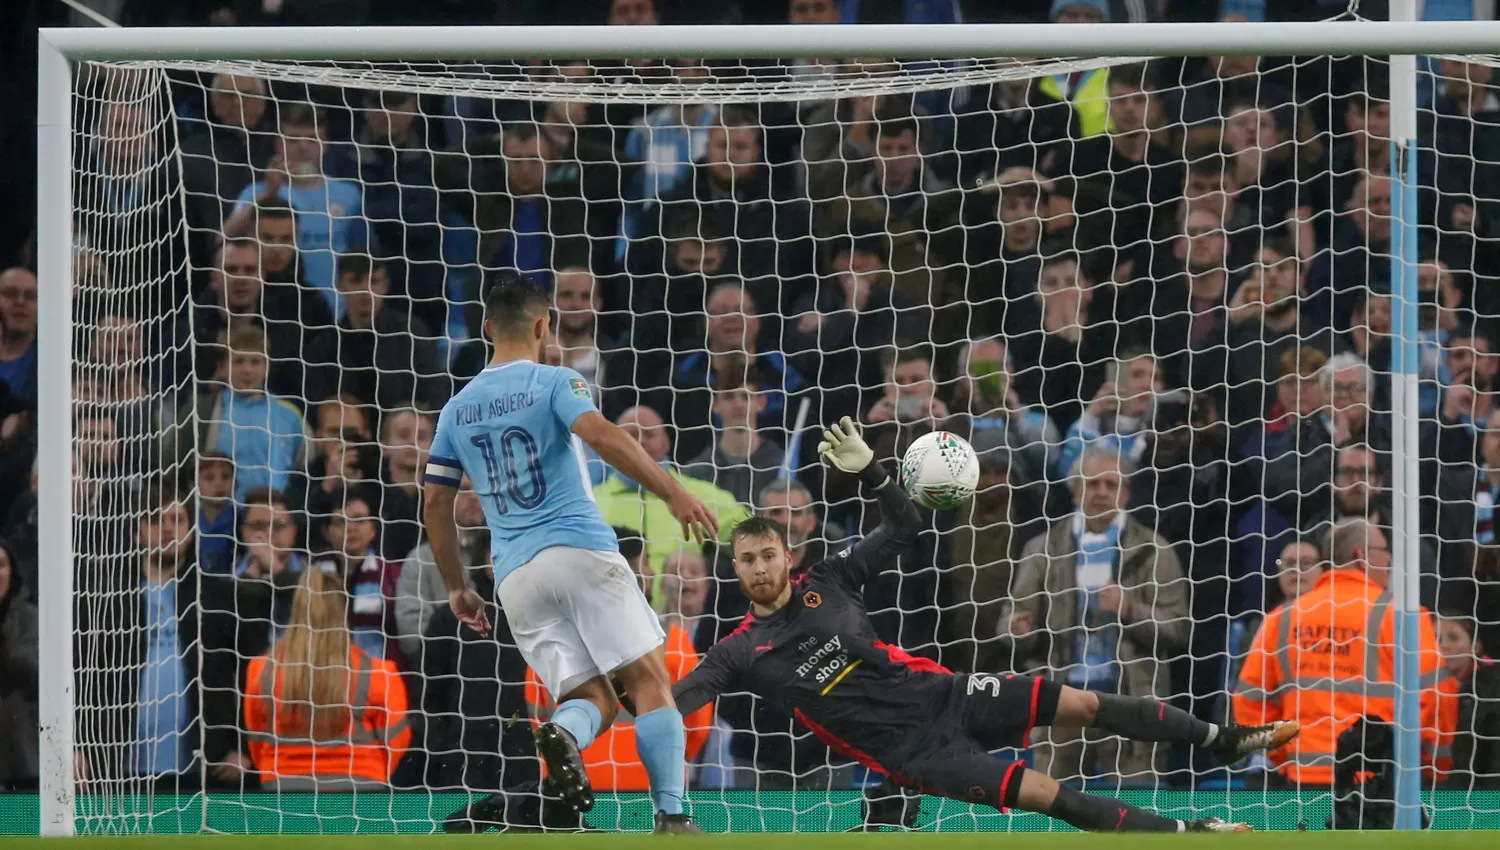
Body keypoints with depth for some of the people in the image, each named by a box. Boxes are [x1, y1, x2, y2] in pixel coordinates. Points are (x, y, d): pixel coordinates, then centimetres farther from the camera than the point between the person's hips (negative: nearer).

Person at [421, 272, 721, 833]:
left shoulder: (457, 409, 17)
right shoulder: (554, 383, 1)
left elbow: (435, 503, 18)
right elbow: (601, 435, -17)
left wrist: (456, 588, 26)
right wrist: (674, 493, -20)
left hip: (516, 576, 5)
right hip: (580, 551, -5)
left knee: (594, 700, 6)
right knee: (649, 680, -2)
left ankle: (563, 734, -30)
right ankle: (671, 817, -16)